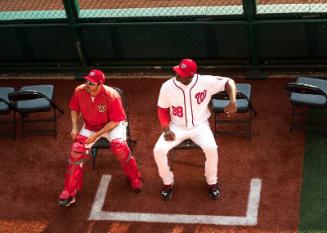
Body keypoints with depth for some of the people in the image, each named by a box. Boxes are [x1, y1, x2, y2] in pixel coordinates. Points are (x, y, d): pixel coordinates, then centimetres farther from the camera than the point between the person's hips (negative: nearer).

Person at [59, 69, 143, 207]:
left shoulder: (111, 96, -29)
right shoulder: (79, 91, -17)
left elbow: (115, 121, -21)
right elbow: (74, 109, 4)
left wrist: (96, 135, -25)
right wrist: (75, 127, -9)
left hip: (112, 126, -4)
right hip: (90, 127, 4)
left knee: (119, 146, -31)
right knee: (76, 150, -14)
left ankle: (134, 179, -5)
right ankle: (69, 192, -6)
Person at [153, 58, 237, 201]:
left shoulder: (205, 82, -19)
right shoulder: (167, 87, -14)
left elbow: (229, 82, -9)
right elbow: (162, 109, 1)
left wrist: (232, 102, -26)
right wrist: (166, 129, -12)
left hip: (200, 126, -1)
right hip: (177, 127, 2)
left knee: (211, 148, -29)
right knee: (159, 150, -21)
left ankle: (212, 182, -1)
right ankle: (168, 182, 6)